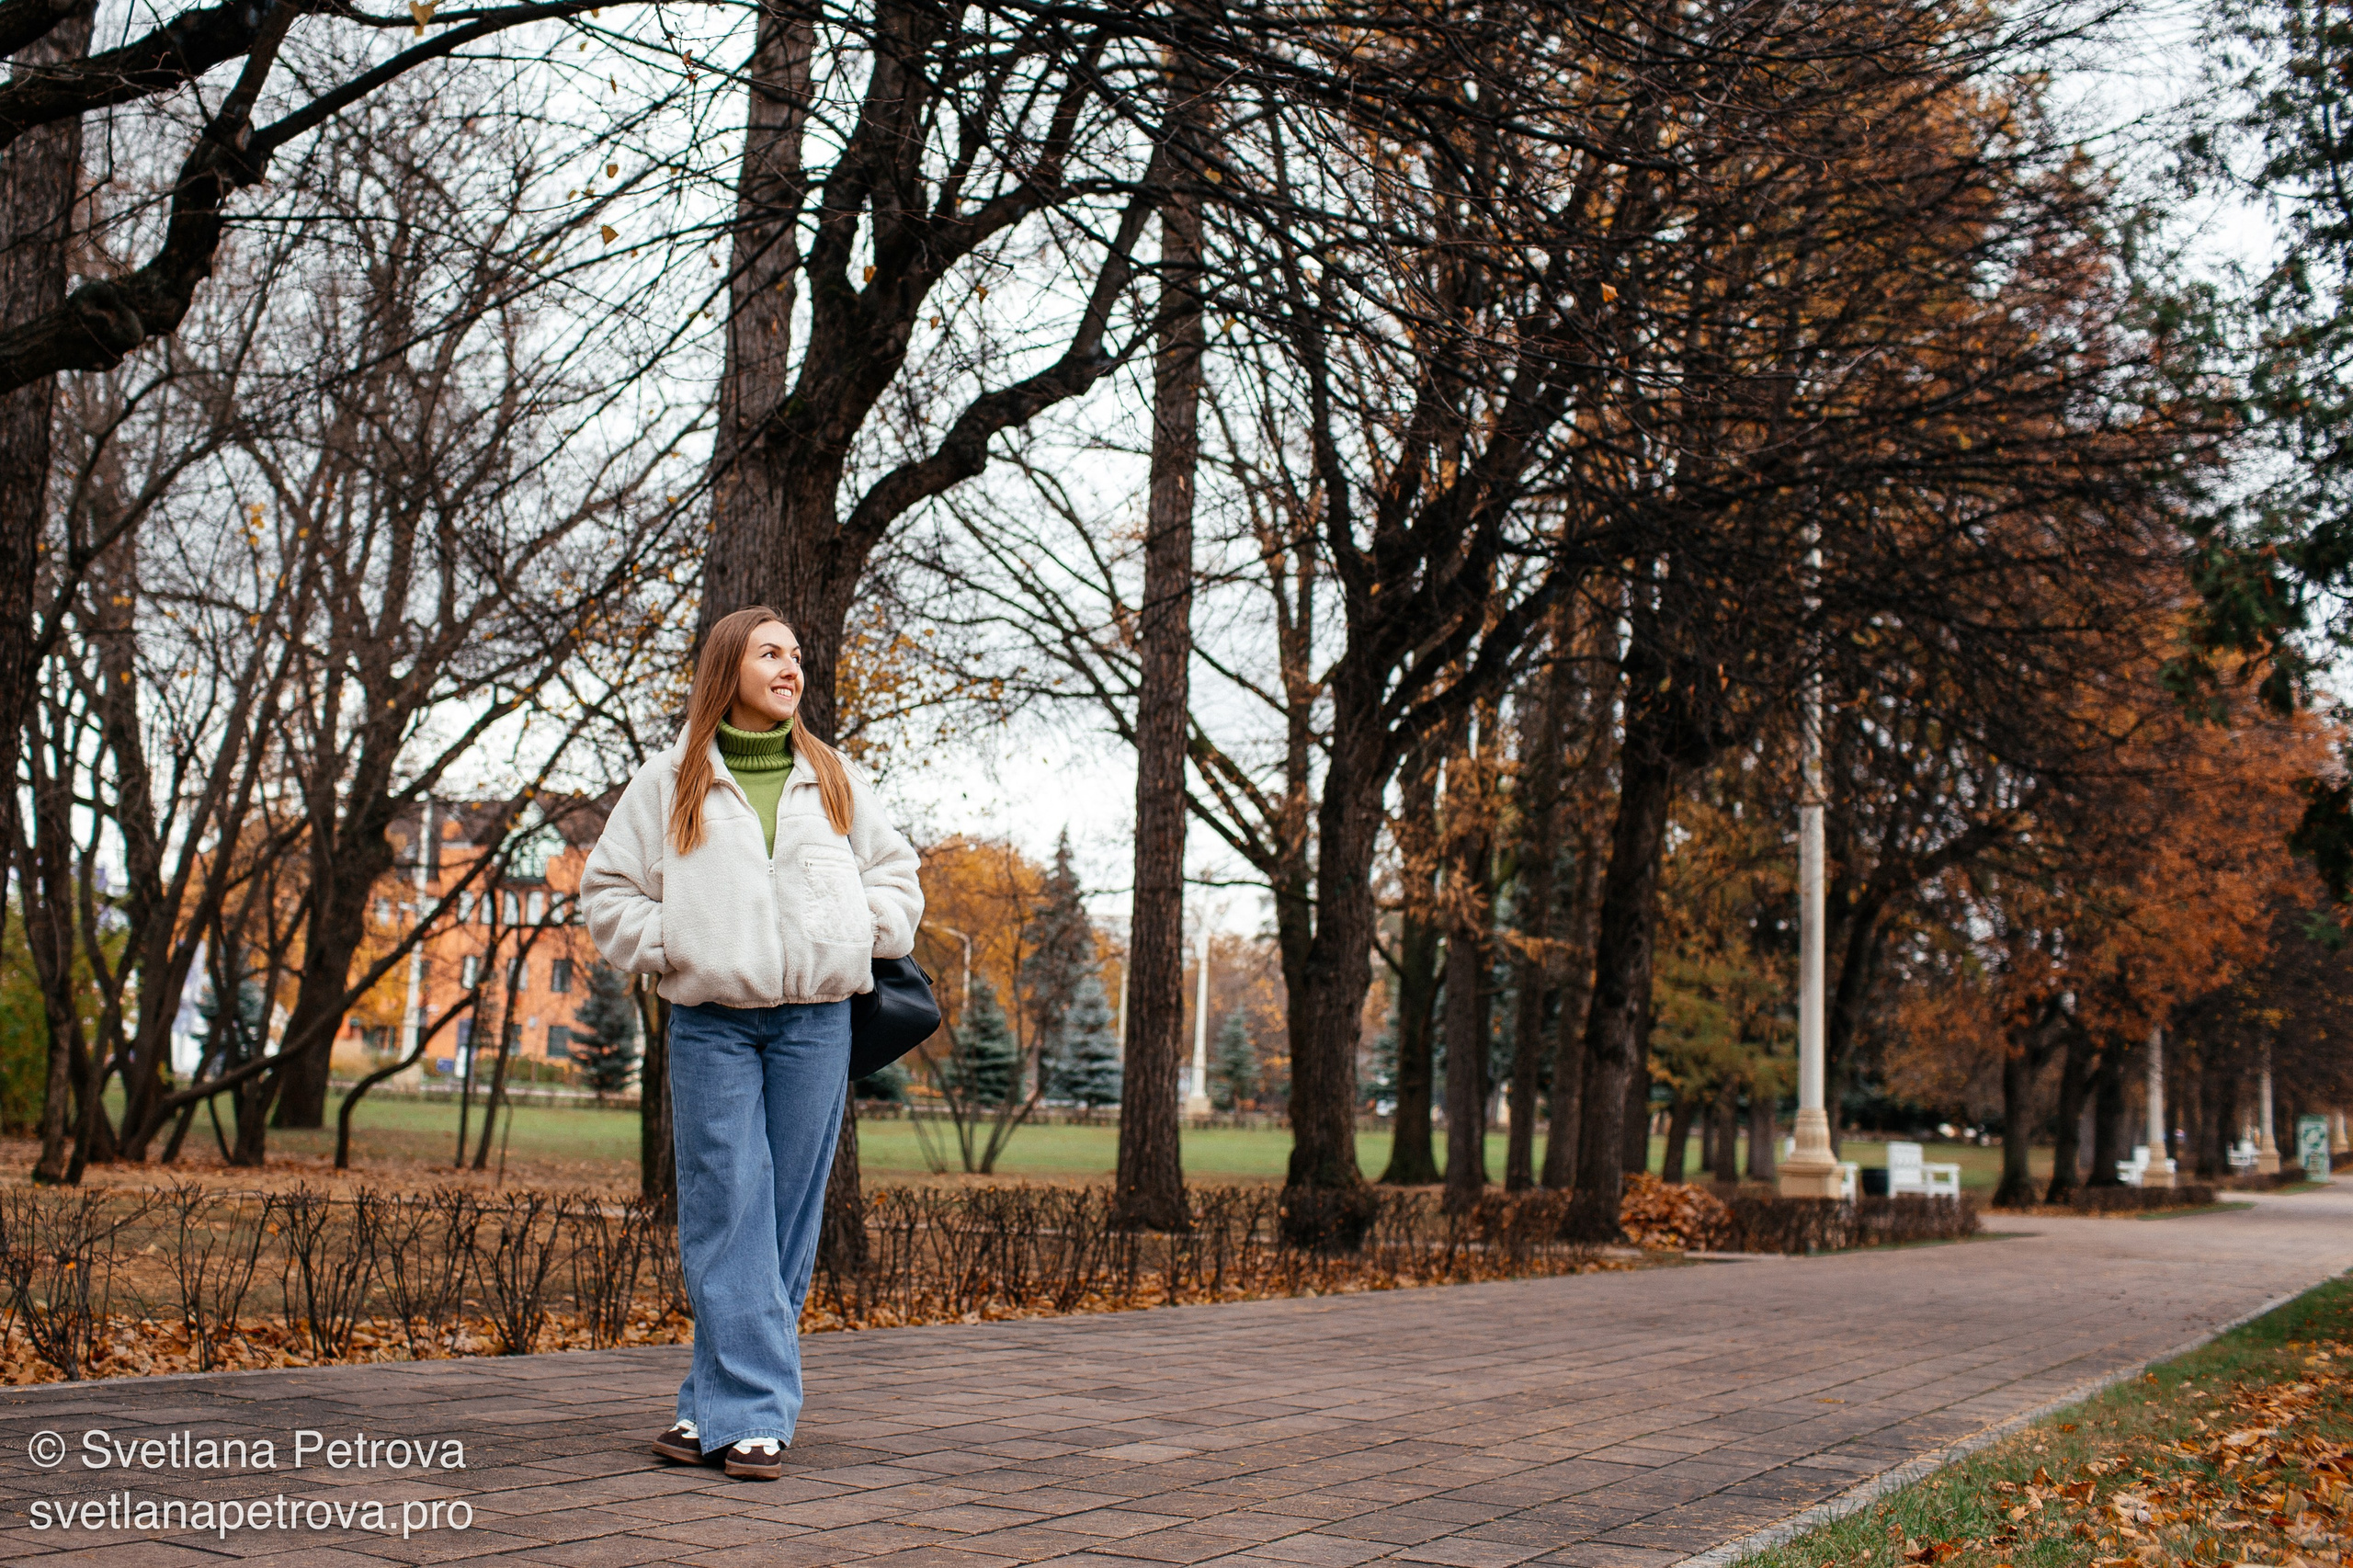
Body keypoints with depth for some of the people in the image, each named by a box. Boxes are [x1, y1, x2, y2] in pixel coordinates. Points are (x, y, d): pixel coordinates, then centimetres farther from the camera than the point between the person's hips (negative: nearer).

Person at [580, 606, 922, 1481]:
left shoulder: (832, 780, 13)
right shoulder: (670, 782, 7)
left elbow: (896, 872, 21)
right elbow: (608, 889, 11)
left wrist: (865, 941, 6)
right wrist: (665, 949, -1)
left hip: (815, 1021, 2)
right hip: (713, 1022, -2)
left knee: (788, 1217, 1)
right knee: (729, 1212, -7)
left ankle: (720, 1404, 9)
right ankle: (750, 1412, -6)